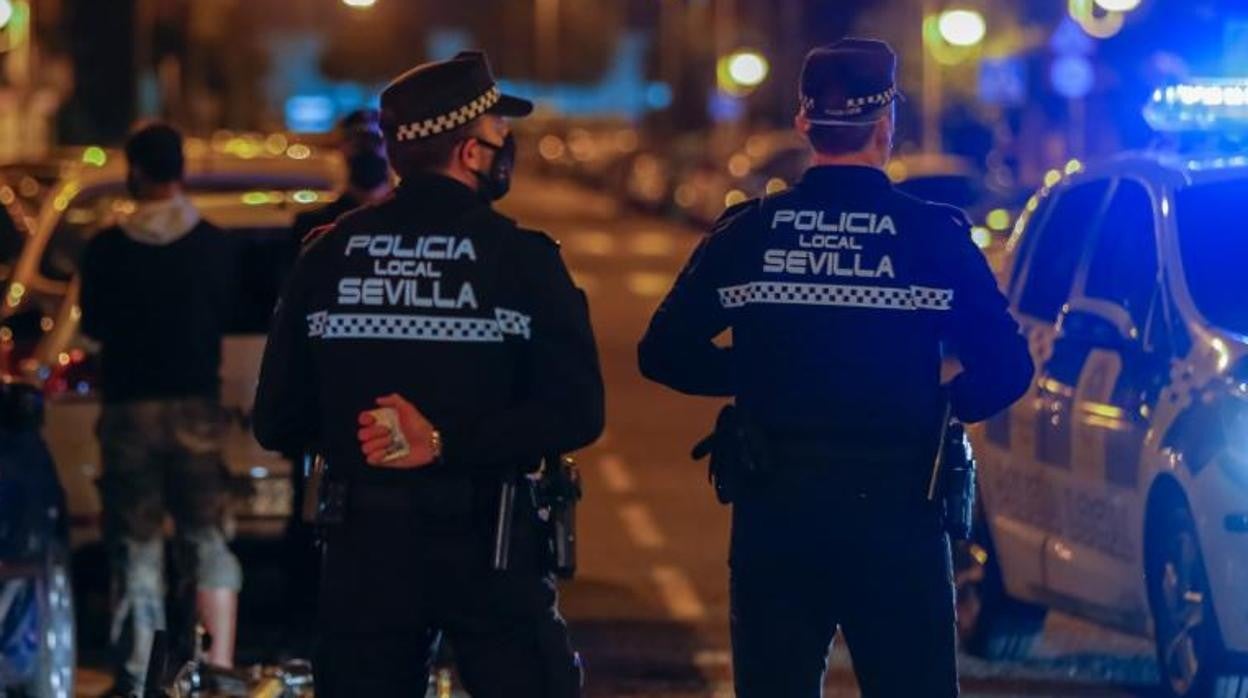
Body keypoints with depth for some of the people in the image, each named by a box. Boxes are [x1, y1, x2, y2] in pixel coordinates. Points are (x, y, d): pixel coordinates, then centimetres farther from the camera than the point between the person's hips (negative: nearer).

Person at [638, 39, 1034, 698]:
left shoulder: (745, 233, 0)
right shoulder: (935, 237, -5)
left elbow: (664, 353, 1)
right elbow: (1005, 370, -7)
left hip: (774, 513, 2)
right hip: (896, 515, -2)